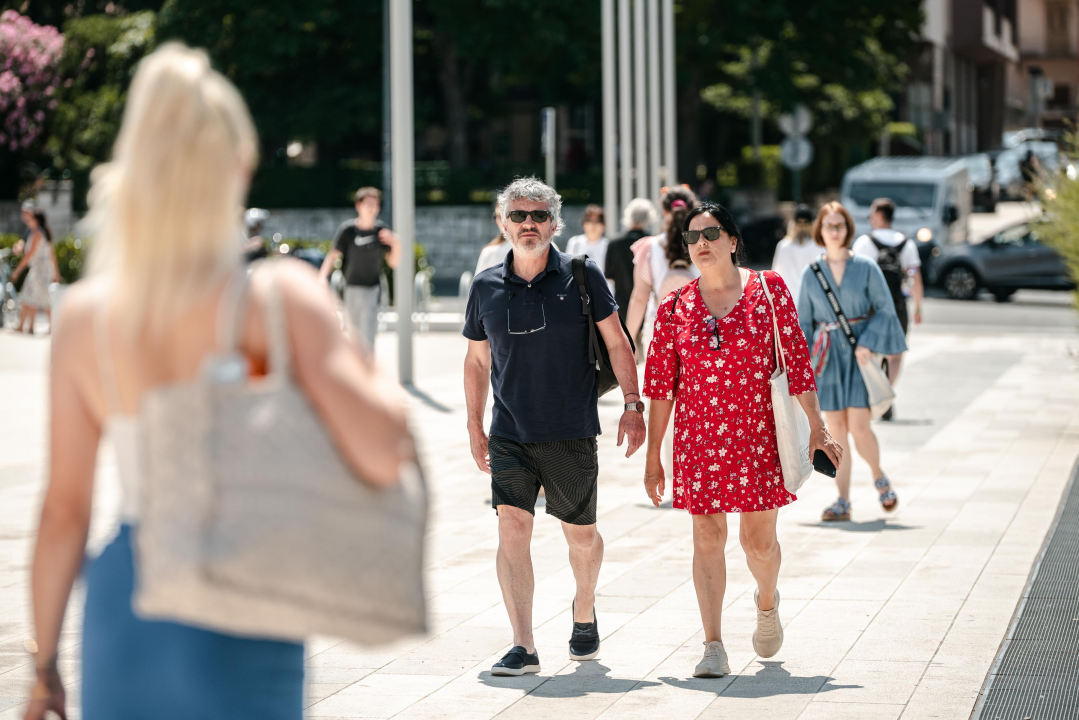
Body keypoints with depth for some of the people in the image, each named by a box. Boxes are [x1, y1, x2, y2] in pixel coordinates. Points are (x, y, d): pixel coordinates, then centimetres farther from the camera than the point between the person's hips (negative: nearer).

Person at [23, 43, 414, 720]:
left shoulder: (85, 316, -2)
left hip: (125, 601, 3)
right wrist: (371, 371, 1)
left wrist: (45, 664, 10)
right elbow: (382, 454, -20)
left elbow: (64, 512, 1)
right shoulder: (282, 297, -12)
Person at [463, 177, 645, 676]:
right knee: (512, 528, -13)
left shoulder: (581, 276, -2)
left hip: (571, 432, -1)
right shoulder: (486, 288, 3)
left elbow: (617, 343, 3)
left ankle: (584, 612, 39)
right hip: (510, 434, 1)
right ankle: (523, 648, -14)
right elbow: (477, 360, 15)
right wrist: (475, 427, 15)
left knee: (580, 533, 10)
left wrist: (632, 405, -4)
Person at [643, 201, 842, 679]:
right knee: (707, 537, -1)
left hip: (758, 433, -1)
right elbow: (661, 384, 5)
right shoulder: (675, 308, 3)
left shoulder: (768, 290, 0)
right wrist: (653, 455, 5)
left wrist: (816, 427, 0)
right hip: (699, 437, 1)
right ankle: (713, 648, 2)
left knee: (759, 538, 4)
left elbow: (796, 361, 2)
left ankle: (766, 602, 37)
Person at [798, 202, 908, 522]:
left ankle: (879, 477, 17)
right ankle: (843, 501, 6)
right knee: (836, 430, 1)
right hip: (828, 355, 2)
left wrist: (868, 343, -14)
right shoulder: (811, 273, 5)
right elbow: (803, 321, 11)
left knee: (858, 426, -11)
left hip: (859, 353, -2)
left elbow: (885, 310, -1)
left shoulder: (866, 267, -1)